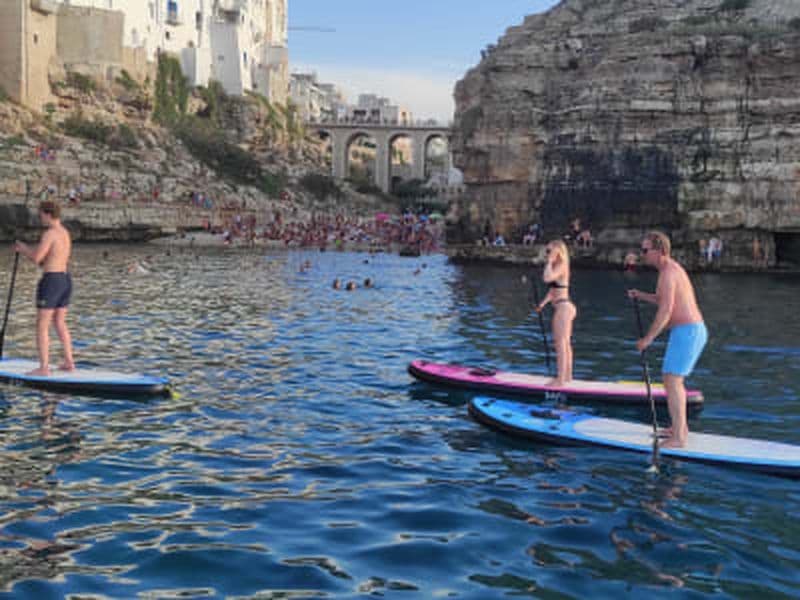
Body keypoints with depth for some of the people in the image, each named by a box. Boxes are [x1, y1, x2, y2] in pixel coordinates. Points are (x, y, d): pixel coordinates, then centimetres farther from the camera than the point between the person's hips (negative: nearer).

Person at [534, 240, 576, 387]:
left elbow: (547, 278, -32)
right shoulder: (560, 266, 14)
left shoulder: (560, 266, -15)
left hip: (563, 308, -10)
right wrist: (543, 303, 21)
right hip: (566, 307, 10)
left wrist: (550, 261, -21)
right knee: (566, 343, 17)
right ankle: (567, 375, 26)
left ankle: (560, 379, -1)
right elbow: (553, 289, 21)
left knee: (560, 344, -5)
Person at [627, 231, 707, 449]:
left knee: (672, 381, -12)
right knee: (674, 379, 20)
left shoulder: (667, 272, -16)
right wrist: (641, 295, 19)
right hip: (695, 330, 11)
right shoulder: (673, 268, 17)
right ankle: (680, 427, 29)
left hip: (686, 332, -11)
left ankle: (678, 437, -12)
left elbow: (666, 310, -22)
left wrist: (648, 339, -17)